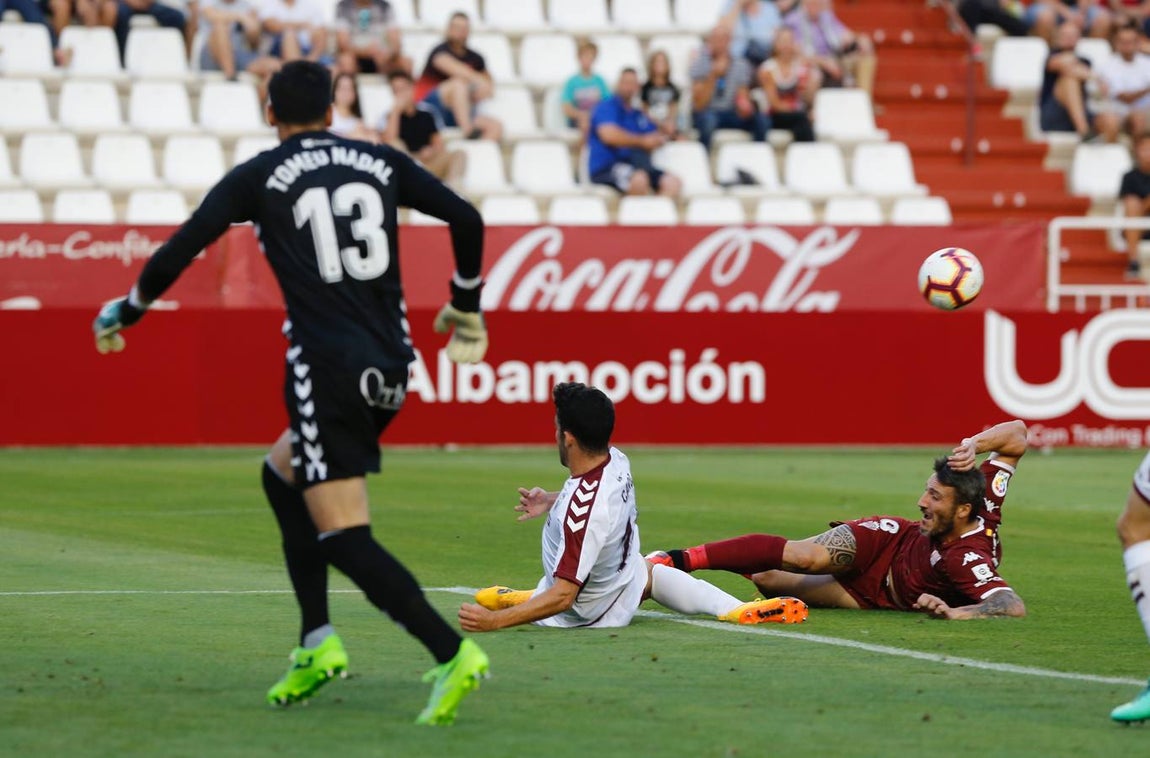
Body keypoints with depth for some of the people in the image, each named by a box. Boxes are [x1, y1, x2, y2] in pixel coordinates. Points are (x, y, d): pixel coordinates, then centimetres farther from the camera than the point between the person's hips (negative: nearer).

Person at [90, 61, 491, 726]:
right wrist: (466, 310, 22)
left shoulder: (257, 178, 2)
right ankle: (317, 644, 19)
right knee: (282, 474, 26)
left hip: (327, 367, -6)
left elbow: (179, 252, 0)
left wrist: (122, 315, 16)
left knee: (344, 537, -5)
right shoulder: (382, 163, 12)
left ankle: (453, 653, -22)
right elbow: (467, 219, 8)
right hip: (391, 365, 6)